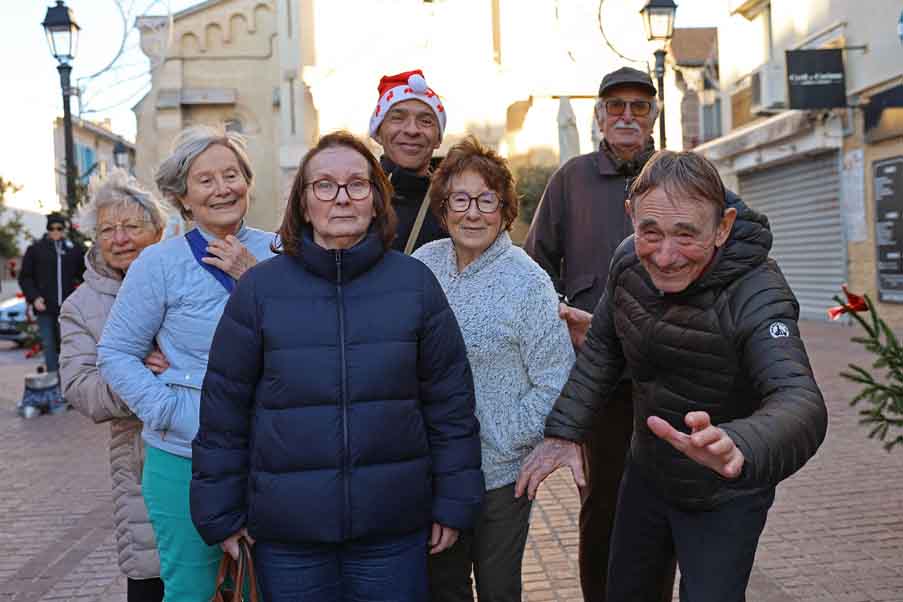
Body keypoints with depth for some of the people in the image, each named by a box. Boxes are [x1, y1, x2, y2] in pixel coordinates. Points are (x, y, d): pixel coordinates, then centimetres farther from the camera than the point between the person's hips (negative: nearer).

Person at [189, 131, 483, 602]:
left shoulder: (415, 282, -1)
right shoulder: (259, 289, -2)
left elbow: (450, 400, 2)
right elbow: (224, 408, 2)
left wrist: (453, 502, 2)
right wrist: (221, 514, 3)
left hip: (395, 529, 1)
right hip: (287, 532, 0)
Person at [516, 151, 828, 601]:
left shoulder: (756, 296, -33)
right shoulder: (629, 261, -14)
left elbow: (801, 404, -47)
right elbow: (602, 349, 1)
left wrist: (737, 447, -69)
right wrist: (564, 431, -7)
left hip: (724, 499, -5)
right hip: (646, 474, 6)